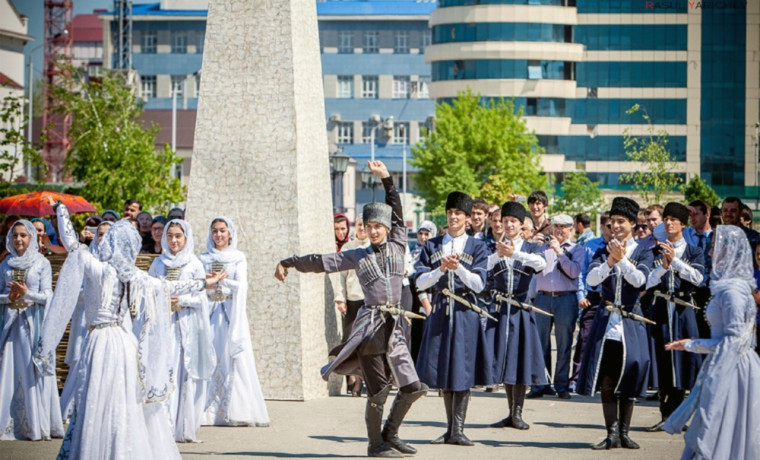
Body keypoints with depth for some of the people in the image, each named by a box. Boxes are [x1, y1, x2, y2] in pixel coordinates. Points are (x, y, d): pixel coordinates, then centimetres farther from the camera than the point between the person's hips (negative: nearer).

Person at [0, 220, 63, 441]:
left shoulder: (42, 263, 0)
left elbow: (47, 295, -4)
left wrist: (27, 293, -19)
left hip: (33, 322, -3)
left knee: (33, 370, -4)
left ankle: (36, 424, 0)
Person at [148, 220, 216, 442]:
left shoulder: (194, 265, 5)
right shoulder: (158, 263, 12)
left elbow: (201, 297, 2)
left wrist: (181, 301, -12)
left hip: (185, 326, -1)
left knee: (185, 374, -3)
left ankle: (184, 427, 2)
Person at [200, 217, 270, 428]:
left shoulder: (238, 258, 7)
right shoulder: (204, 258, 13)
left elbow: (242, 285, -6)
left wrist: (222, 281, -22)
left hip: (231, 312, -2)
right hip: (210, 312, 2)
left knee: (234, 357, -9)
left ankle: (236, 411, -9)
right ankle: (209, 410, -5)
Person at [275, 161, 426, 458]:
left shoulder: (398, 246, 10)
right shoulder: (358, 256, 5)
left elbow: (397, 211, 11)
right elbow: (321, 262, 10)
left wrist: (386, 178, 4)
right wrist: (289, 263, 13)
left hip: (394, 327, 4)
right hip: (370, 324, -4)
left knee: (413, 387, 0)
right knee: (378, 389, -4)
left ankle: (390, 434, 17)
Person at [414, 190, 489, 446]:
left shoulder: (477, 247, 5)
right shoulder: (431, 246, 9)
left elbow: (478, 283, -5)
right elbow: (420, 281, 1)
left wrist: (458, 267, -20)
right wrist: (441, 269, -16)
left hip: (465, 313, -2)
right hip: (440, 312, 2)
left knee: (463, 372, -6)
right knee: (443, 372, 5)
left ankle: (458, 430, -4)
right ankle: (450, 430, 13)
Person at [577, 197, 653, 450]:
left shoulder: (643, 252, 3)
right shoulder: (603, 251, 8)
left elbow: (640, 279, -14)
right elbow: (591, 279, -7)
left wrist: (621, 258, -22)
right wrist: (610, 261, -21)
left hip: (631, 323, -1)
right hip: (606, 322, 2)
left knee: (628, 381, 3)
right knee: (606, 381, -1)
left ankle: (624, 432, 11)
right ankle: (612, 433, 3)